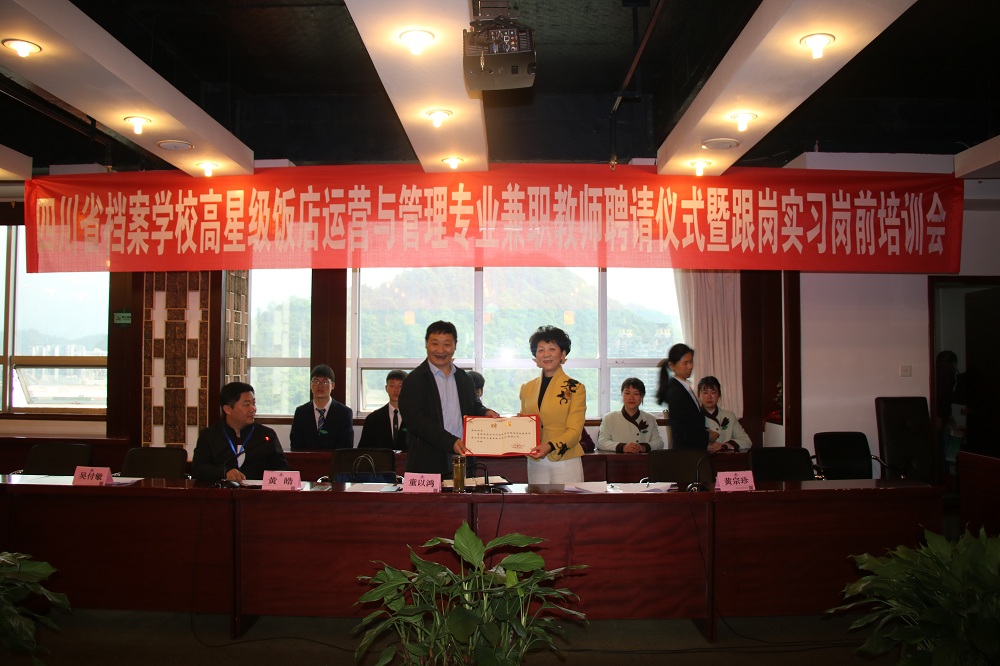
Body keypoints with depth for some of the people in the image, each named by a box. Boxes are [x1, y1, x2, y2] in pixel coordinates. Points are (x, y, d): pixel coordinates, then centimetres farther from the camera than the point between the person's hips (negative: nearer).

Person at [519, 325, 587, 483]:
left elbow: (574, 431, -8)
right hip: (535, 463, 4)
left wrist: (549, 446, -23)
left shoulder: (575, 388, -2)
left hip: (565, 462, -3)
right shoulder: (527, 388, 11)